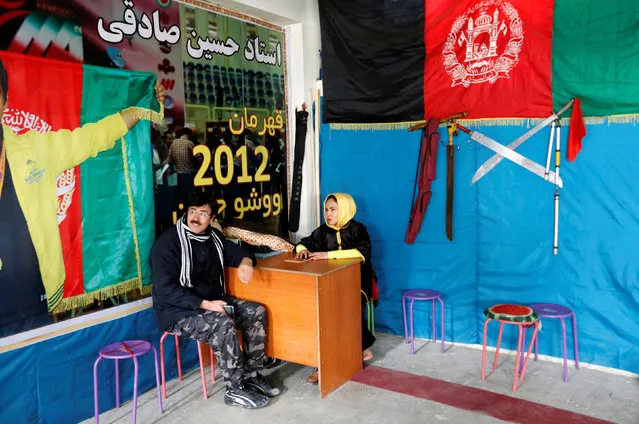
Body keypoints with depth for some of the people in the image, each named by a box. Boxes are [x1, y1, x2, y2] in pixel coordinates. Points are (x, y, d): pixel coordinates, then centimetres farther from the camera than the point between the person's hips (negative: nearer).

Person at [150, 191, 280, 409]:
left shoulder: (213, 236, 4)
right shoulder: (167, 244, -17)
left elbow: (235, 251, 15)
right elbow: (166, 290, -22)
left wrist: (245, 261, -13)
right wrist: (205, 304, -28)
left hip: (213, 301, 8)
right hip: (178, 311, -8)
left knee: (256, 312, -7)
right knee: (223, 324, -32)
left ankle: (252, 376, 2)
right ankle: (235, 390, -16)